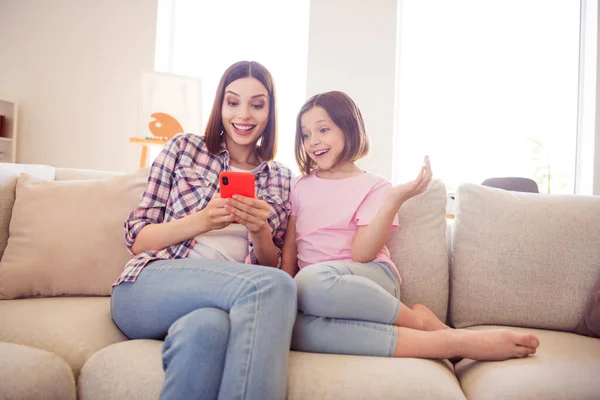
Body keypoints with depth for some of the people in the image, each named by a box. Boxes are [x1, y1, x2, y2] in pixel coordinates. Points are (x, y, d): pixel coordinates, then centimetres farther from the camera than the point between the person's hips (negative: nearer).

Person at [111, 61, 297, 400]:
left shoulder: (281, 179, 16)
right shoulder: (184, 148, 10)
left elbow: (274, 265, 14)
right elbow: (136, 239, 7)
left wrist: (260, 232, -8)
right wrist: (201, 222, -12)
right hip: (149, 288, -1)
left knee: (205, 327, -39)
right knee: (274, 285, -31)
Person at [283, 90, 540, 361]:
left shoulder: (373, 186, 3)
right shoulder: (299, 186, 16)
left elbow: (361, 255, -9)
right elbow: (289, 249, 10)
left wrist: (395, 199, -19)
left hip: (370, 279, -3)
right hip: (305, 286, 4)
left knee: (312, 280, -42)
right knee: (295, 327, -37)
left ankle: (421, 320, -17)